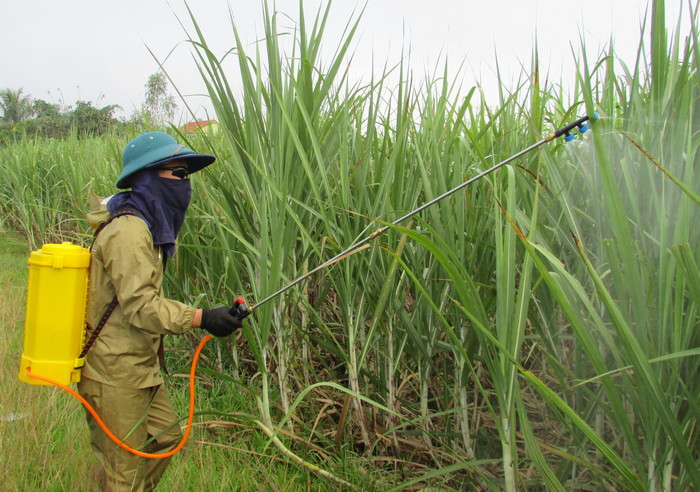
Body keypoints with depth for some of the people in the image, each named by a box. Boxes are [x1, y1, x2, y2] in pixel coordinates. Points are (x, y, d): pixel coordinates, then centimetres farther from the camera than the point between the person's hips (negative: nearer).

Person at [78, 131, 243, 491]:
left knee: (165, 434, 19)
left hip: (139, 367, 10)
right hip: (116, 375, -10)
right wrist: (201, 318, -28)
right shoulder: (128, 231, -22)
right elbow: (138, 306, -27)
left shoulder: (146, 225, 11)